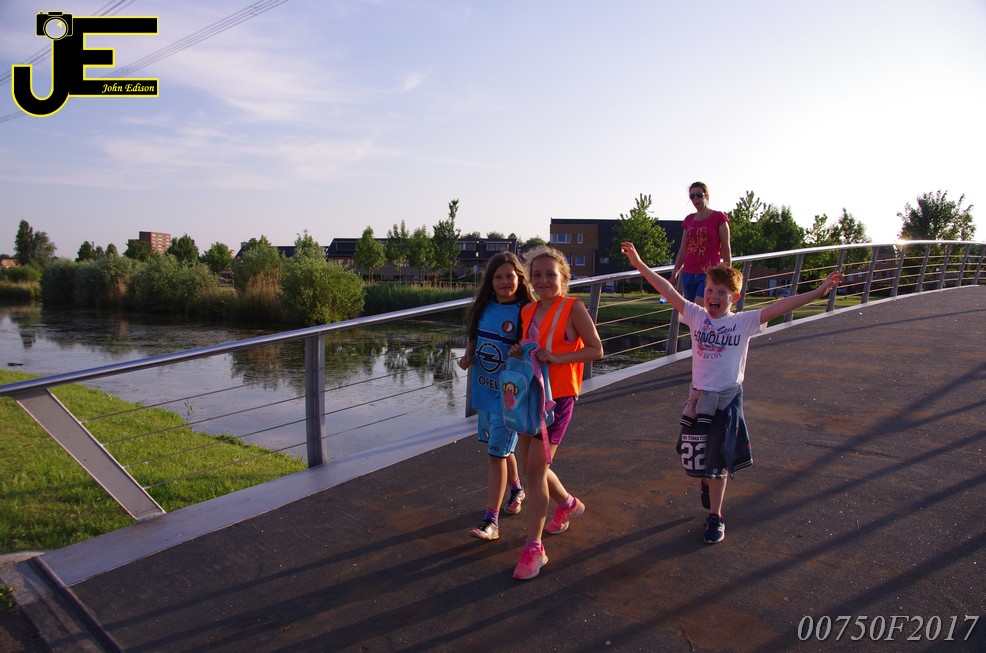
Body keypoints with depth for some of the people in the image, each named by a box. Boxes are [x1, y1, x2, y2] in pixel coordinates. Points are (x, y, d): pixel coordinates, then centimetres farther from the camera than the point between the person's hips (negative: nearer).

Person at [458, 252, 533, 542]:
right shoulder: (484, 307, 2)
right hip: (484, 389, 6)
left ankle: (491, 520, 2)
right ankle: (516, 489, 46)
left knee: (496, 453, -5)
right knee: (500, 447, 22)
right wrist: (467, 356, -4)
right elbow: (474, 338, 15)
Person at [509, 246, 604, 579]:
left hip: (558, 396, -7)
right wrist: (517, 352, -4)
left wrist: (557, 358, -22)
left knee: (535, 469, -8)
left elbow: (596, 349, -11)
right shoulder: (528, 311, 8)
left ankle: (533, 548, 5)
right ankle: (568, 504, 44)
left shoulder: (573, 308, -10)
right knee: (532, 466, 14)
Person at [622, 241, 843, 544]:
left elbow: (779, 307, -15)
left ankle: (715, 516, 21)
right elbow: (669, 292, -5)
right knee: (694, 454, 14)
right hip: (699, 396, 3)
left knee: (718, 460, 5)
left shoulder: (743, 322, -6)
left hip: (728, 398, -2)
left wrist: (818, 291, -23)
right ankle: (708, 484, 48)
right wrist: (640, 264, -10)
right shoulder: (696, 316, 0)